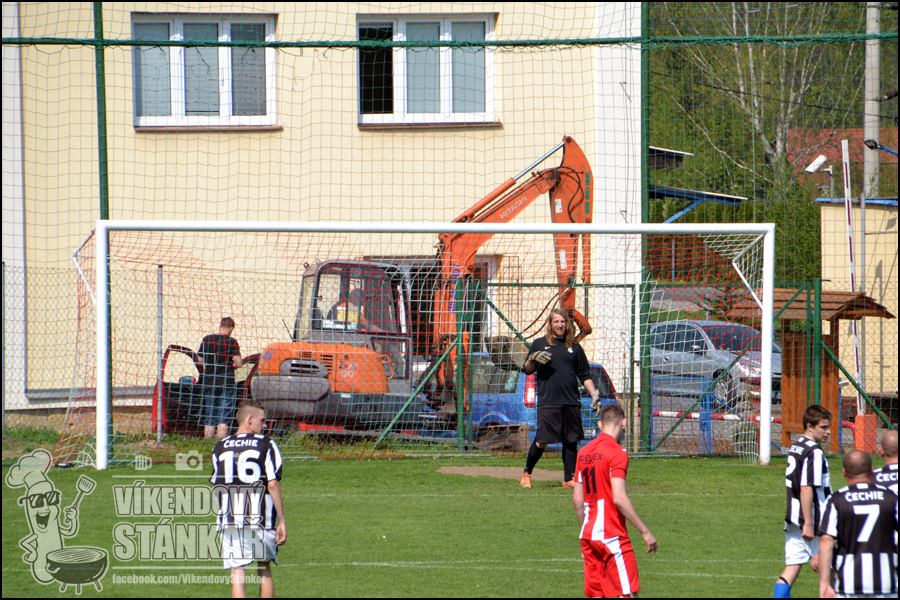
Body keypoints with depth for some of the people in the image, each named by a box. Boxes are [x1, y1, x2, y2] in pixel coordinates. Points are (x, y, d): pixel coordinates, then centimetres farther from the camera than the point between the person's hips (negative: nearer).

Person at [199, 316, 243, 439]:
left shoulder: (207, 340, 4)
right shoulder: (231, 342, -8)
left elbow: (201, 360, 11)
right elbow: (238, 363, -12)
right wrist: (229, 365, 8)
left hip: (208, 383, 4)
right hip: (226, 383, -4)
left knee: (209, 419, 11)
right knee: (223, 419, -3)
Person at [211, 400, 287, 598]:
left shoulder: (220, 447, 7)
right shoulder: (266, 445, -3)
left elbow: (216, 487, 11)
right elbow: (273, 485, -9)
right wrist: (282, 521, -5)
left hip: (230, 522, 1)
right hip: (260, 520, -1)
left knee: (237, 575, 0)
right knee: (264, 570, 18)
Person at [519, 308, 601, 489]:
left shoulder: (574, 347, 14)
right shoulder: (539, 344, 8)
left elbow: (585, 375, 17)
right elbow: (527, 370, 8)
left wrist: (594, 394, 6)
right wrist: (533, 359, -13)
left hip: (571, 402, 3)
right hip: (548, 401, -3)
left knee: (571, 441, 3)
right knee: (542, 440, -6)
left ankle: (569, 479, 9)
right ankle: (527, 474, 10)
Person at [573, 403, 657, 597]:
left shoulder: (584, 452, 11)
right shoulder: (617, 453, -12)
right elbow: (619, 499, -20)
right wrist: (645, 531, -17)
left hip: (588, 535, 8)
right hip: (612, 537, -8)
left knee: (594, 594, 8)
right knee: (628, 592, -7)